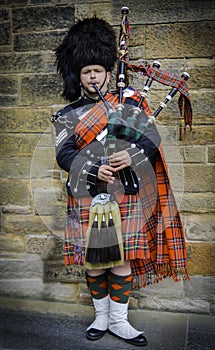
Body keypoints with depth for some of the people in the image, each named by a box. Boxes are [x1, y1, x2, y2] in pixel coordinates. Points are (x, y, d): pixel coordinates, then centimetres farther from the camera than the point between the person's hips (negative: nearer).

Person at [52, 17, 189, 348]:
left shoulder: (129, 103, 7)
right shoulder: (68, 115, 7)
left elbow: (153, 137, -1)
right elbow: (64, 155, -5)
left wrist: (131, 155, -22)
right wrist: (94, 170, -21)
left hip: (126, 199, 0)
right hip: (88, 201, 1)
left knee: (123, 261, 6)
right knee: (94, 262, 11)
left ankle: (119, 321, 24)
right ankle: (101, 317, 31)